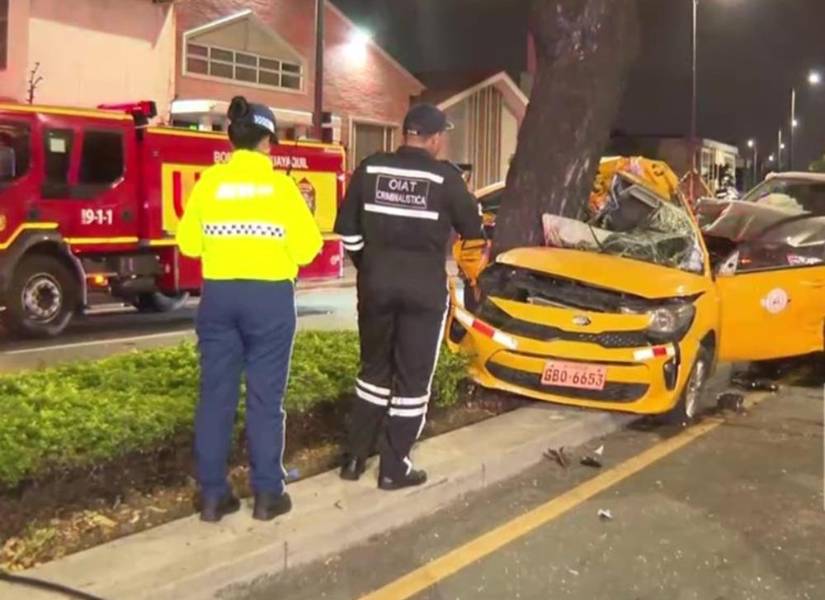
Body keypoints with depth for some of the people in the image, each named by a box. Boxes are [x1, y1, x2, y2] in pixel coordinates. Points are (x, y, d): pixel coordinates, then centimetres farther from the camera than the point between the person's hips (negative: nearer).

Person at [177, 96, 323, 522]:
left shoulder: (209, 181, 1)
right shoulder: (281, 185, -5)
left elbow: (189, 243, 6)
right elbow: (307, 248, -5)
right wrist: (303, 215, 13)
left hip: (218, 295, 2)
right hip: (270, 297, -2)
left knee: (216, 395, 8)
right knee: (265, 398, 5)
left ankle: (212, 496, 14)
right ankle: (267, 495, 12)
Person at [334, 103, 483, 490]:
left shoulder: (370, 169, 3)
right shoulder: (444, 176, -7)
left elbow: (347, 228, 6)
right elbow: (473, 230, 3)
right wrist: (471, 208, 24)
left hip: (377, 280, 4)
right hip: (424, 285, -4)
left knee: (374, 369, 18)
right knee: (412, 378, 6)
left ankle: (355, 458, 21)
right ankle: (394, 468, 11)